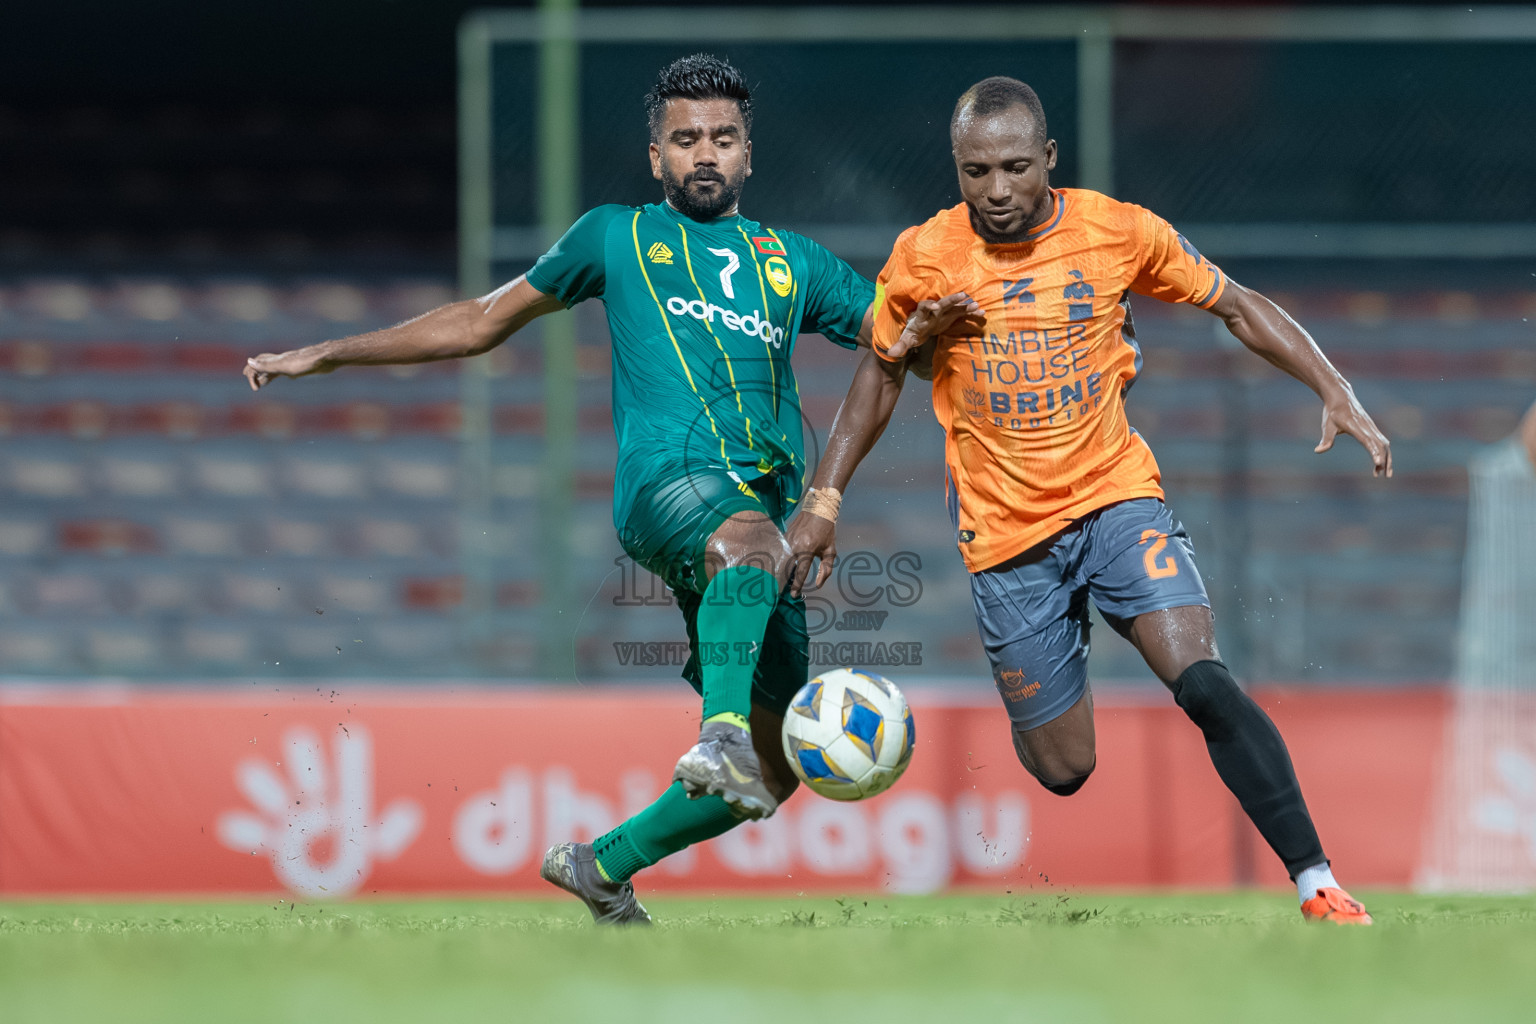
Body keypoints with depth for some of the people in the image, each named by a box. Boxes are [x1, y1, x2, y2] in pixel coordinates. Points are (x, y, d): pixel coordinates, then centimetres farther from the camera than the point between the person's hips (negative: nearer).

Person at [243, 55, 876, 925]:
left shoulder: (793, 262, 26)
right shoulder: (619, 237, 21)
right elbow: (484, 320, 27)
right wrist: (329, 355, 24)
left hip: (769, 513, 5)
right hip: (668, 479, -5)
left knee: (775, 771, 1)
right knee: (752, 541, -43)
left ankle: (603, 866, 20)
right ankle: (722, 733, -61)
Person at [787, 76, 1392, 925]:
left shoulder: (1118, 232, -5)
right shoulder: (922, 258, -4)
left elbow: (1237, 307, 6)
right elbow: (879, 377, 11)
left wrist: (1334, 394, -5)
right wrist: (823, 501, 6)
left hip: (1116, 498, 0)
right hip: (1005, 532, 1)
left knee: (1203, 682, -23)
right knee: (1062, 771, 1)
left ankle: (1317, 888, -20)